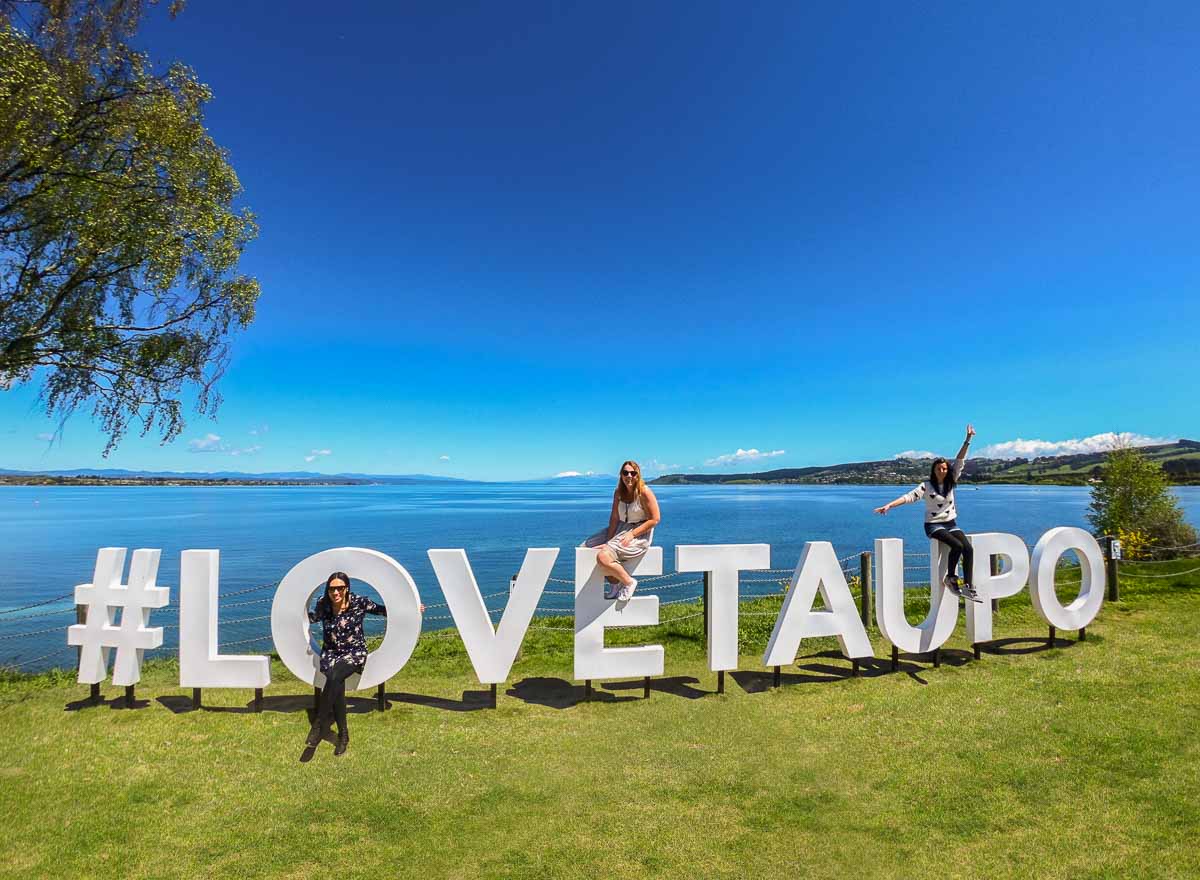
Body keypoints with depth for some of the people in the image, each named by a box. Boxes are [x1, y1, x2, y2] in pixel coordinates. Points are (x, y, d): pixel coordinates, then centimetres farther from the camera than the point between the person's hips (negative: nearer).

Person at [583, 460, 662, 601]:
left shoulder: (644, 492, -15)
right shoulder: (618, 493, 4)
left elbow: (655, 519, -15)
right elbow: (614, 518, 3)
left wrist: (632, 534, -20)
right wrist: (608, 539, -10)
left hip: (640, 533, -8)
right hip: (621, 528, 8)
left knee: (603, 557, -27)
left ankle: (629, 582, -3)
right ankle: (613, 583, 12)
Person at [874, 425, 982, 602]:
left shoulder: (951, 481, 4)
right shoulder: (926, 485, -7)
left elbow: (960, 461, -1)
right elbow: (909, 496, -18)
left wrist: (968, 439, -9)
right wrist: (889, 505, -32)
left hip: (951, 523, 5)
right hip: (934, 525, -5)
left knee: (968, 548, -18)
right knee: (957, 545, -29)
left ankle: (969, 588, -16)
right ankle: (950, 577, -9)